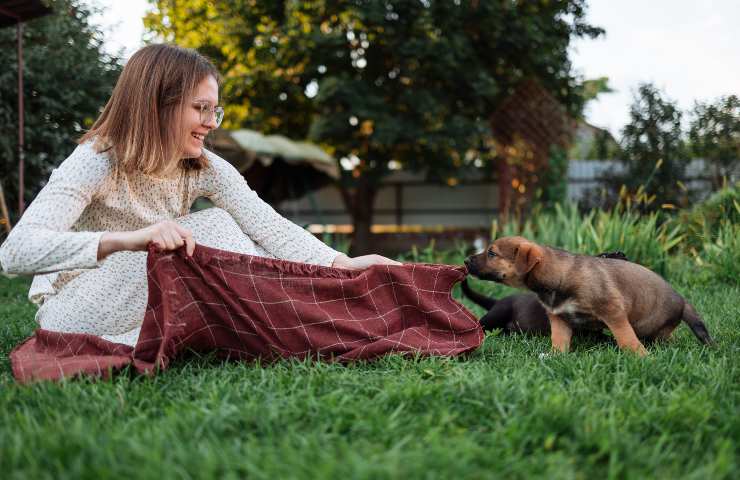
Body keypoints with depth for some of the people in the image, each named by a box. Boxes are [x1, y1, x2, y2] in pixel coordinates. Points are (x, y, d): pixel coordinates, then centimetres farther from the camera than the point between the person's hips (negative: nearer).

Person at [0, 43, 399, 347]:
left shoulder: (206, 169, -3)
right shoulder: (96, 163, -20)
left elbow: (268, 226, -15)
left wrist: (343, 264, -31)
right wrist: (128, 238, -49)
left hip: (153, 308, 6)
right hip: (73, 316, -6)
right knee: (211, 227, -23)